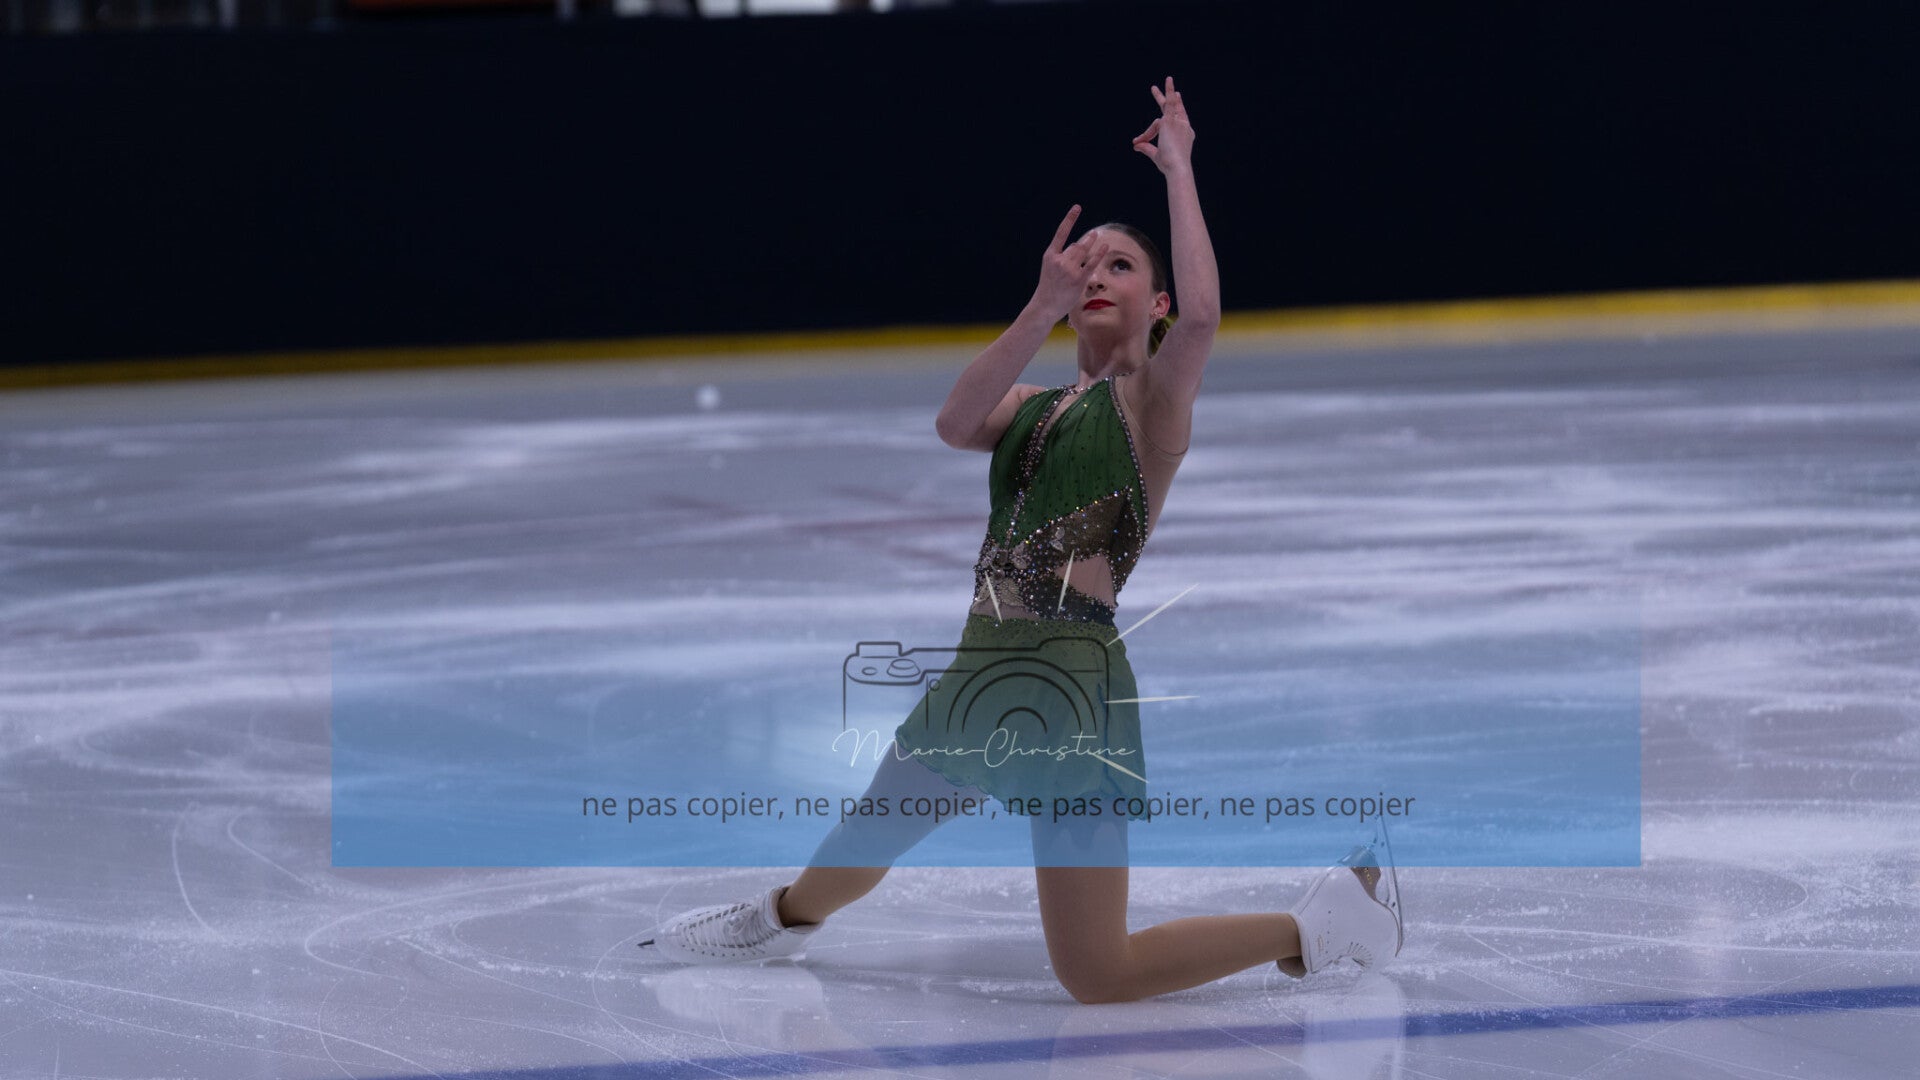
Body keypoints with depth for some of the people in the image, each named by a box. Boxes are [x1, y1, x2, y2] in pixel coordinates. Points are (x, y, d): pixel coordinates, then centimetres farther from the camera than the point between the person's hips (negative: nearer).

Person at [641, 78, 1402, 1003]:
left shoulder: (1150, 399, -1)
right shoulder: (1035, 406, 16)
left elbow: (1202, 313, -24)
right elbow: (955, 424, -8)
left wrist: (1179, 171, -15)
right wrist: (1043, 307, -17)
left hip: (1071, 682, -7)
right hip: (986, 667, 7)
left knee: (1095, 974, -9)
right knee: (864, 842, 31)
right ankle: (786, 918, 64)